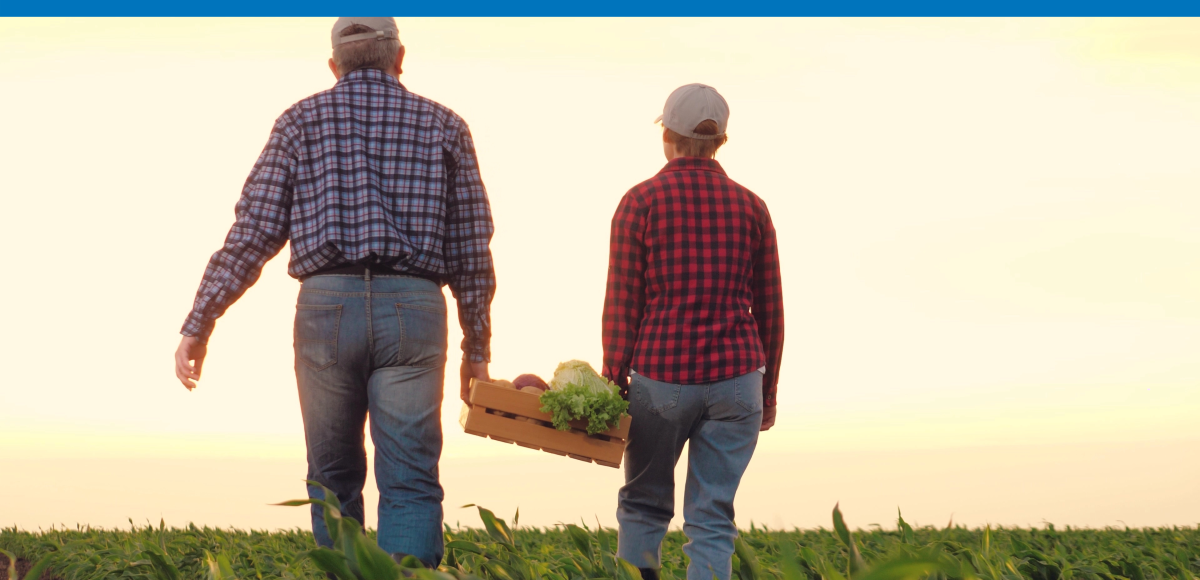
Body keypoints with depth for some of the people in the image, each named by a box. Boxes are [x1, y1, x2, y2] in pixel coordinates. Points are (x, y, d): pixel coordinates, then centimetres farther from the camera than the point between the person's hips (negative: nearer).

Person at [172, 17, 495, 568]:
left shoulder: (302, 119, 12)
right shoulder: (444, 125, 13)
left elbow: (253, 231, 3)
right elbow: (472, 247, 11)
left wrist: (199, 324, 6)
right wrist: (477, 347, 17)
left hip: (327, 305, 1)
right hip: (413, 310, -1)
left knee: (334, 477, 16)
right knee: (410, 484, -4)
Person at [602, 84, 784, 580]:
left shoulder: (641, 201, -1)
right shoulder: (750, 207, 7)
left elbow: (622, 303, -4)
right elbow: (770, 310, 9)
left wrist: (613, 384, 2)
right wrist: (768, 393, 17)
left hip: (661, 372, -2)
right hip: (736, 375, 2)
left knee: (643, 503, 17)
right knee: (712, 517, 5)